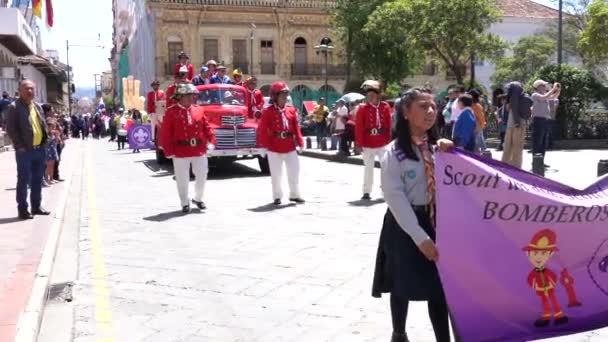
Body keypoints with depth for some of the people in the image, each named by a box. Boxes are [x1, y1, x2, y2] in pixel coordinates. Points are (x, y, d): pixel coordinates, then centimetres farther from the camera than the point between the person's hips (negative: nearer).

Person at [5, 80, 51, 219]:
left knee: (37, 179, 13)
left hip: (39, 149, 7)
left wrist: (45, 139, 7)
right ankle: (22, 209, 6)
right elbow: (11, 129, -12)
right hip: (25, 151, -7)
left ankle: (36, 206, 23)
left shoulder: (37, 106, 15)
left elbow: (43, 125, 20)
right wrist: (20, 146, -15)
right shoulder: (14, 107, -8)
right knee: (23, 180, -1)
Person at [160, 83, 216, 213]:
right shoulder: (171, 112, -5)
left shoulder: (199, 110, 6)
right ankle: (185, 204, 18)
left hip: (200, 151, 3)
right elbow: (165, 134, -6)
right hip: (180, 152, -3)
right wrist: (169, 152, -11)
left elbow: (207, 128, 8)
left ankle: (198, 199, 32)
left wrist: (211, 141, -7)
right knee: (182, 180, 4)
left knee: (202, 176, 11)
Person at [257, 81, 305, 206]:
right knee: (276, 173, 6)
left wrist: (300, 142, -1)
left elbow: (296, 128, 5)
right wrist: (265, 144, -12)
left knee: (294, 171, 7)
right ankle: (277, 196, 19)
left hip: (290, 146, 4)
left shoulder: (291, 110, 6)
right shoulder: (268, 111, -6)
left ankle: (294, 194, 21)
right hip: (274, 147, -3)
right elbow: (263, 129, -8)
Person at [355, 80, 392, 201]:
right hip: (368, 144, -2)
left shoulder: (385, 107, 1)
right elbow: (359, 127, -7)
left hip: (383, 144, 2)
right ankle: (366, 192, 12)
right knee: (368, 168, 4)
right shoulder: (363, 108, -6)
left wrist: (389, 140, 4)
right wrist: (359, 144, -9)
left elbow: (389, 125, 5)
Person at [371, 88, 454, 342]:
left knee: (439, 286, 6)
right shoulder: (394, 152, -12)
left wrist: (451, 155, -11)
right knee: (403, 286, 12)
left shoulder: (438, 147, 5)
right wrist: (420, 237, -19)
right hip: (404, 224, -3)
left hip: (436, 221, 4)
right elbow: (395, 198, -16)